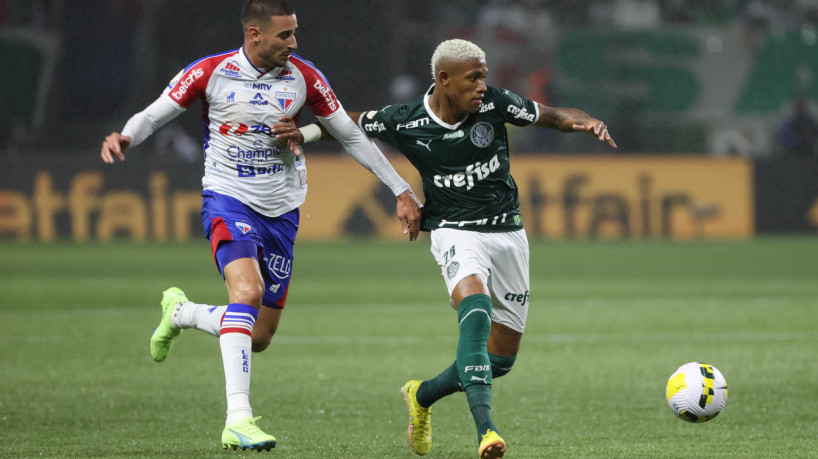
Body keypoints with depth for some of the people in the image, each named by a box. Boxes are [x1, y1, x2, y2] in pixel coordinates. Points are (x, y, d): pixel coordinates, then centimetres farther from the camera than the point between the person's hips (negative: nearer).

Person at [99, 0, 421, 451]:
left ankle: (179, 312, 35)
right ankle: (238, 421, -35)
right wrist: (124, 137, -26)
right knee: (248, 291, -31)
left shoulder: (304, 78, -2)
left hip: (281, 211, 4)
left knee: (259, 337, 4)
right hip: (228, 200, -4)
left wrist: (402, 190, 7)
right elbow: (154, 115, -2)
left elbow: (351, 135, 7)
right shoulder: (210, 73, -9)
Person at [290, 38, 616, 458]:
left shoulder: (495, 104, -8)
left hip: (508, 233, 4)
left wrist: (585, 122, -17)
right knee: (476, 310, -35)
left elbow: (551, 116, 4)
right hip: (455, 232, -4)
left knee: (501, 360, 7)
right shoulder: (404, 122, -11)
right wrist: (306, 132, -10)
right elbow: (350, 124, 7)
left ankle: (422, 395, 35)